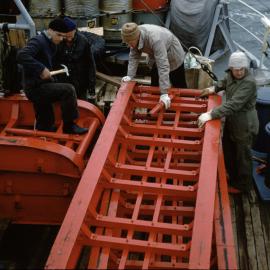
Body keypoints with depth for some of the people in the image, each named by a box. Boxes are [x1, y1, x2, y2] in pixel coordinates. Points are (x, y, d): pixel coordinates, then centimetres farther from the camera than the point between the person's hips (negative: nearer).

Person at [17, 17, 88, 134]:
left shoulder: (51, 45, 15)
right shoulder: (38, 41, -13)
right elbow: (21, 55, -29)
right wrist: (41, 69, -30)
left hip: (41, 87, 10)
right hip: (36, 87, -10)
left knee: (45, 127, 14)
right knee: (68, 90, -23)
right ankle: (69, 125, -12)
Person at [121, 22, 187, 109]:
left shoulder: (155, 39, -45)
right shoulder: (134, 35, -24)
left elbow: (163, 65, -46)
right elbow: (133, 57, -13)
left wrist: (164, 93, -47)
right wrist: (130, 75, -23)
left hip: (173, 57, -6)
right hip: (156, 59, 6)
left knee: (179, 86, 10)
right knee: (154, 84, 14)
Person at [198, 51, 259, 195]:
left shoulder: (249, 83, -29)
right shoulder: (231, 74, -4)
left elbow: (234, 104, -38)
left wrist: (211, 114, -43)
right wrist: (214, 88, 3)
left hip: (245, 125, -8)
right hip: (231, 120, 9)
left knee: (242, 155, 7)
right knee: (228, 150, 22)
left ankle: (244, 185, 28)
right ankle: (233, 178, 43)